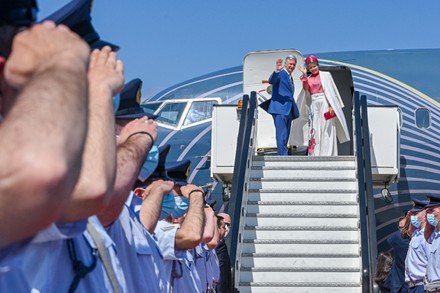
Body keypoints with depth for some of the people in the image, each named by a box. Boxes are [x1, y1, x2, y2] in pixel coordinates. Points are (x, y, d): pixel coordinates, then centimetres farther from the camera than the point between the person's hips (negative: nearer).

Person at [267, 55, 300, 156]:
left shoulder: (290, 77, 23)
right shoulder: (280, 74, -3)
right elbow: (271, 81, -25)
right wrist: (277, 71, -43)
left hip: (288, 110, 9)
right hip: (280, 109, -9)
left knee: (285, 136, 10)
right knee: (282, 136, -14)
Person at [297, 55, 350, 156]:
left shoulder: (325, 75, 2)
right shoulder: (308, 79, 14)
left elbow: (330, 90, -2)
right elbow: (306, 89, -4)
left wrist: (331, 106, -11)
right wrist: (304, 75, -8)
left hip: (324, 104, -4)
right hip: (313, 105, 4)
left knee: (326, 130, -5)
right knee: (314, 130, 1)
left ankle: (327, 154, -4)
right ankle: (315, 154, 3)